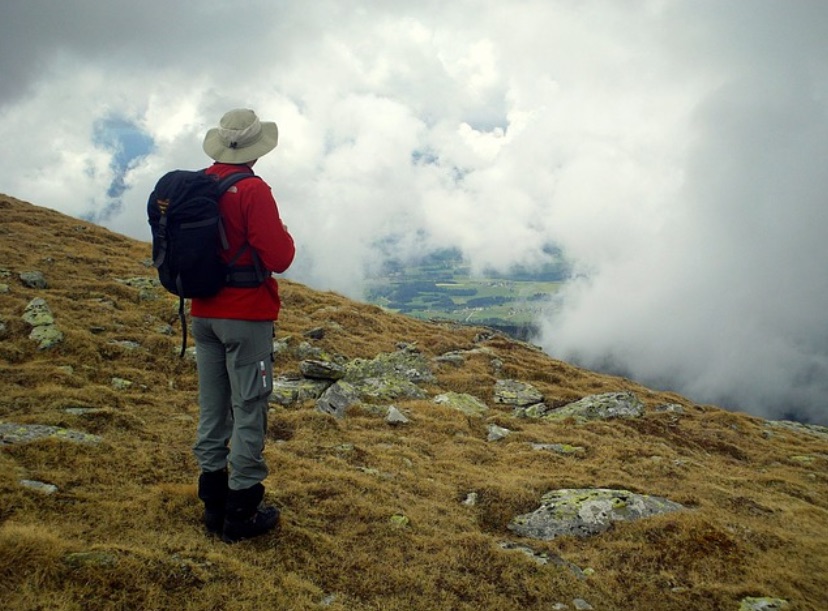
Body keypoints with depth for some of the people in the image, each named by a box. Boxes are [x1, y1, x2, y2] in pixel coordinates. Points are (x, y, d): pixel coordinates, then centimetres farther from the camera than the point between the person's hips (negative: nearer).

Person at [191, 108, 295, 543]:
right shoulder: (253, 191, -15)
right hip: (246, 317, -7)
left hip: (202, 314, 7)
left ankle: (214, 505, 23)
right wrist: (284, 237, 2)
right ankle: (241, 513, 9)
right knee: (249, 412, 2)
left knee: (212, 410, 13)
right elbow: (279, 258, -17)